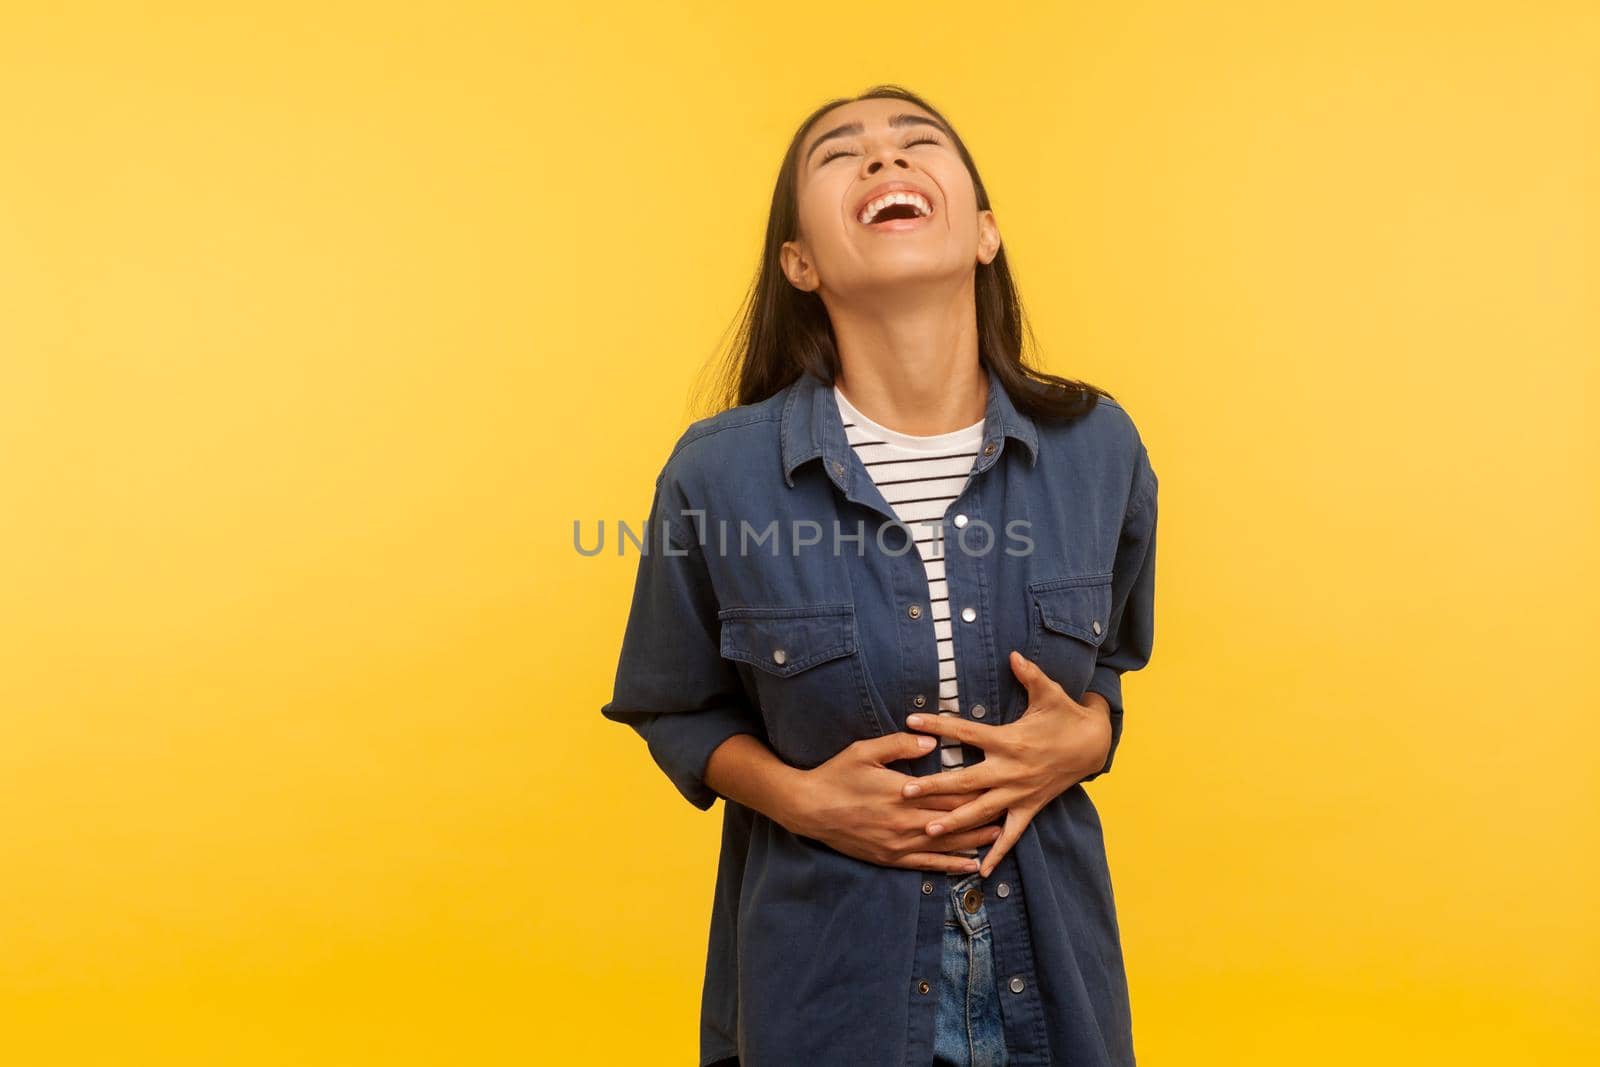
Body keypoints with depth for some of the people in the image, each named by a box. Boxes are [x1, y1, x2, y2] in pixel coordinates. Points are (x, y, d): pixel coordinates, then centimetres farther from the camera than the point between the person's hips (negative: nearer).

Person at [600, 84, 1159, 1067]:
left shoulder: (1101, 449, -7)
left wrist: (1081, 741, -11)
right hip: (828, 969, -2)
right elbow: (676, 707, 0)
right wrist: (801, 798, -15)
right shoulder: (717, 474, -14)